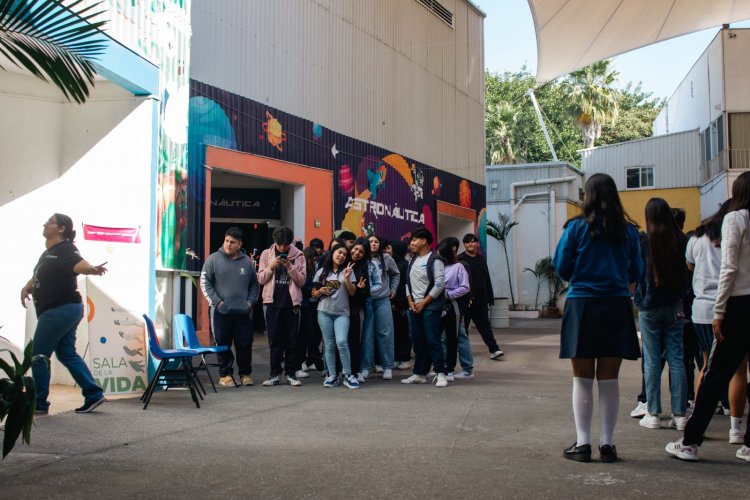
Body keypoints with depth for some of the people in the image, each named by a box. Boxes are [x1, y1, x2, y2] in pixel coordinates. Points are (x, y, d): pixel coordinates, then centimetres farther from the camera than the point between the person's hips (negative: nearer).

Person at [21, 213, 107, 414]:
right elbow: (38, 276, 25)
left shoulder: (65, 250, -12)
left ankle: (39, 404, 7)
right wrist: (27, 288, 5)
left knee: (38, 356, -1)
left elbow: (79, 265, -30)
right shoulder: (48, 253, 18)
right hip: (66, 310, 10)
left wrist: (94, 269, -51)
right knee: (67, 354, 11)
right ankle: (93, 395, 10)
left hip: (60, 311, -10)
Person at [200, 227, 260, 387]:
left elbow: (255, 284, 16)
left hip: (243, 312, 2)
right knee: (223, 344, 4)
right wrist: (216, 301, -7)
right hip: (221, 311, -2)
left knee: (245, 344, 4)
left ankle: (245, 373, 19)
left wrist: (251, 301, 3)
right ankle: (225, 374, 16)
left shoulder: (247, 261, 7)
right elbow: (204, 282, 0)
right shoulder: (214, 259, 0)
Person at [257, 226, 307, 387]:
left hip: (291, 302, 0)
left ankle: (291, 373, 11)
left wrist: (290, 267, -15)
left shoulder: (298, 256, 1)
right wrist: (271, 267, -14)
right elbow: (261, 279, 3)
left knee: (292, 339, 4)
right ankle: (275, 373, 9)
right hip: (272, 302, 0)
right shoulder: (266, 254, 4)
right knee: (274, 339, 3)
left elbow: (302, 281, -1)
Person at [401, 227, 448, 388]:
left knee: (433, 340, -9)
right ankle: (419, 373, 16)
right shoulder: (413, 260, 15)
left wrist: (423, 303, -13)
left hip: (430, 307, -7)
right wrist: (410, 301, 1)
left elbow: (439, 284, -15)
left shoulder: (434, 259, -9)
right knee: (417, 341, 9)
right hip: (414, 306, 7)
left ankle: (440, 374, -4)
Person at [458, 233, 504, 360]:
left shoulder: (481, 259, 15)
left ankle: (494, 350, -5)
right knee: (463, 327, 6)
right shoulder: (460, 259, -5)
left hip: (481, 300, 5)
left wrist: (490, 298, 12)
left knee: (485, 326, 0)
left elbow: (487, 280, 16)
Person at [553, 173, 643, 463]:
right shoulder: (628, 230, 2)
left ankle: (583, 443, 8)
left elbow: (562, 268, -2)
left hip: (582, 306, -2)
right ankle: (607, 444, 13)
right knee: (609, 379, 10)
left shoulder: (577, 227, -5)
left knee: (582, 379, 7)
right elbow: (635, 272, 9)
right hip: (617, 308, 2)